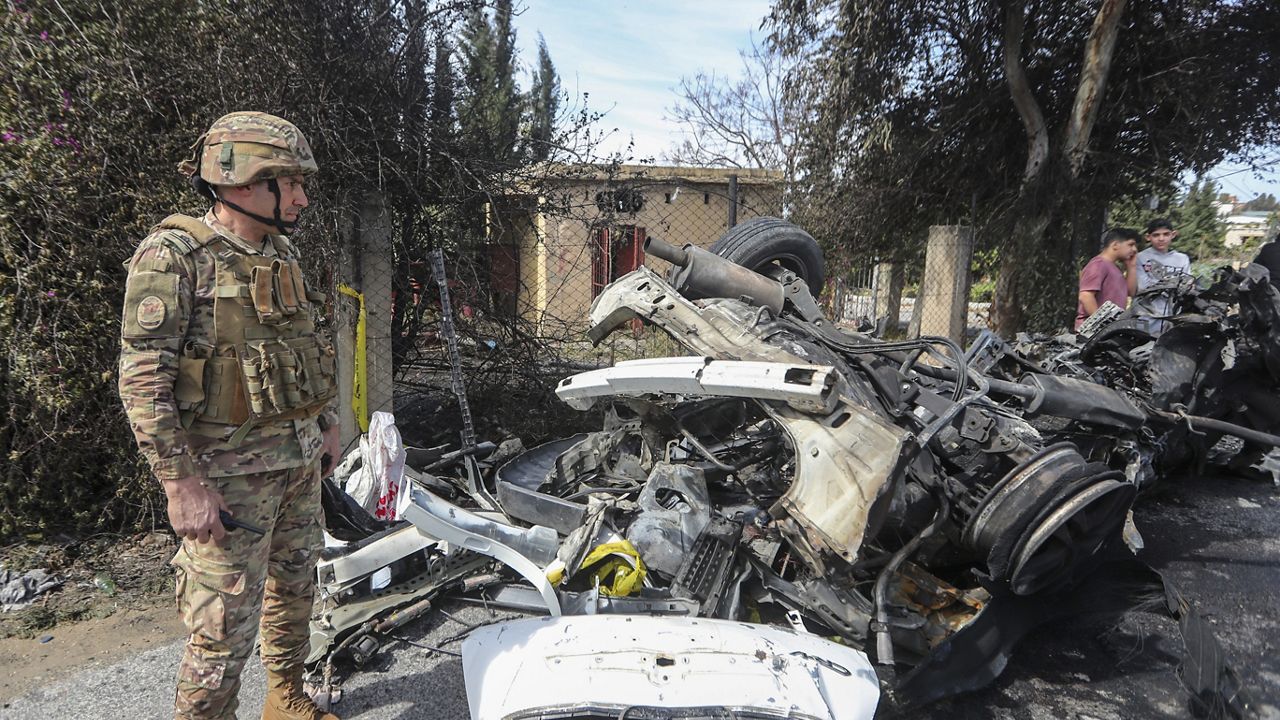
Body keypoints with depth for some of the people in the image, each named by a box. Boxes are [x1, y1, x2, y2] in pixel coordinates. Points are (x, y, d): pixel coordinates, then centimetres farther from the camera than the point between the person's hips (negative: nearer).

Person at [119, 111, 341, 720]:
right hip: (229, 470, -8)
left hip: (301, 458, 8)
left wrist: (325, 419, 19)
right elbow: (142, 380, -18)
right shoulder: (173, 256, -14)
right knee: (226, 625, -1)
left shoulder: (281, 253, 9)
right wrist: (181, 484, -21)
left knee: (294, 588, 20)